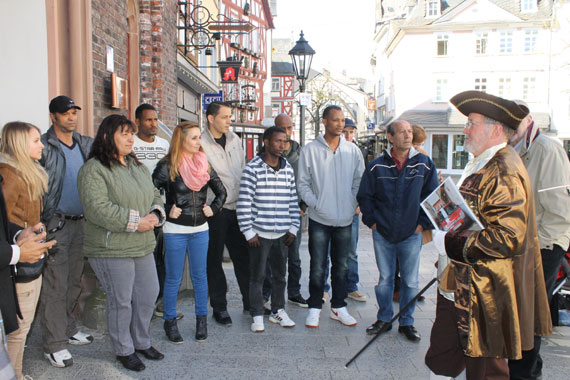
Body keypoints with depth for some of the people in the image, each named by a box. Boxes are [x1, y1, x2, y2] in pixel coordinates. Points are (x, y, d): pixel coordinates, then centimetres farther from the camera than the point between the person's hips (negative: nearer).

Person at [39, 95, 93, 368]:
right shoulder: (43, 147, -8)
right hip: (55, 223, -5)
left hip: (82, 222, 5)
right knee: (55, 286, 0)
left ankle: (68, 329, 29)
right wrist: (40, 225, -16)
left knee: (74, 281, 14)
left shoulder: (87, 145, 9)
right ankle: (54, 344, 9)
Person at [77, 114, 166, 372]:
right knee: (121, 302, 5)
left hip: (143, 247, 8)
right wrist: (135, 221, -20)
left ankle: (142, 342, 36)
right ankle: (123, 350, 27)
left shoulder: (137, 166, 14)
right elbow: (97, 208, -22)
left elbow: (155, 194, 18)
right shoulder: (94, 169, -12)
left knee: (149, 295, 15)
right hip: (112, 250, -7)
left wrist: (156, 214, -4)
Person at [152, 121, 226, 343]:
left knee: (200, 276, 12)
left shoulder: (204, 165, 5)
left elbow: (221, 191, 14)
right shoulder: (167, 166, -9)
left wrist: (213, 208, 1)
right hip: (175, 231, -4)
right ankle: (170, 322, 22)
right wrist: (166, 211, -14)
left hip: (200, 229, 4)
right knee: (173, 278, 6)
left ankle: (202, 320, 25)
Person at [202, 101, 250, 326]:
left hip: (237, 207, 5)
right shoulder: (201, 143, -9)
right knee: (214, 260, 7)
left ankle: (250, 302, 26)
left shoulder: (235, 139, 10)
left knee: (244, 256, 12)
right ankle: (219, 307, 20)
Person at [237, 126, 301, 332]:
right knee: (257, 276, 6)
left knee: (280, 274, 15)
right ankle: (257, 315, 20)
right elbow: (243, 203, -10)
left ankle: (278, 311, 32)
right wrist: (248, 232, -10)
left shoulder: (288, 169, 7)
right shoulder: (253, 168, -9)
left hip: (282, 234, 5)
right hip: (260, 233, -5)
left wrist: (293, 228, 8)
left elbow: (293, 201, 11)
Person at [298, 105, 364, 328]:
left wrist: (353, 205, -2)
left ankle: (338, 307, 27)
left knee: (341, 266, 13)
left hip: (345, 218, 3)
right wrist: (315, 204, -12)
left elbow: (359, 181, 9)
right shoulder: (310, 150, -3)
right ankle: (315, 307, 19)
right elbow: (303, 183, -1)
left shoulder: (352, 150, 4)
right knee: (317, 267, 3)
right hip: (319, 219, -2)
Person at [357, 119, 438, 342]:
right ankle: (384, 319, 28)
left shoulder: (425, 164, -1)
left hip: (411, 234, 0)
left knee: (410, 281, 8)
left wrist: (423, 223, 0)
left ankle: (406, 322, 24)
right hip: (382, 234, 0)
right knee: (384, 279, 12)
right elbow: (364, 196, 7)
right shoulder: (376, 166, -1)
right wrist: (372, 221, 1)